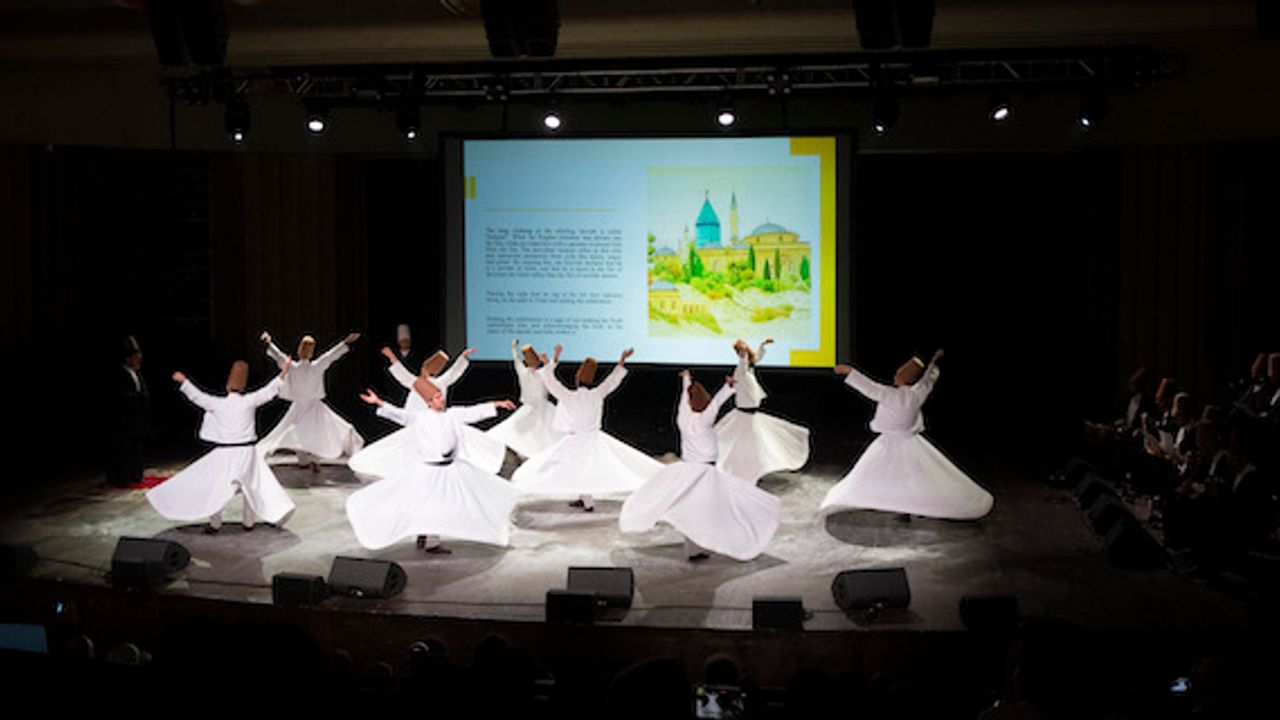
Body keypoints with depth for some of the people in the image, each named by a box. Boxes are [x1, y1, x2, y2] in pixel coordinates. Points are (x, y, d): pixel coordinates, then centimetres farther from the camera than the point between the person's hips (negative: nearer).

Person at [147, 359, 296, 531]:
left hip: (225, 453, -1)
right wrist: (285, 369, 10)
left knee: (214, 487, 12)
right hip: (247, 452, 1)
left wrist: (183, 381, 21)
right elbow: (271, 389, 2)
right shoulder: (250, 401, -5)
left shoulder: (218, 403, -6)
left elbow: (197, 395, 7)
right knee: (252, 485, 17)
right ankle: (249, 522, 19)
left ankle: (215, 523, 12)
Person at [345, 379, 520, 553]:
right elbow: (397, 413, -24)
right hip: (427, 470, -6)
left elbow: (475, 411, 6)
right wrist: (378, 402, -40)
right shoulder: (418, 417, -12)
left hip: (450, 468, 6)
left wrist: (498, 404, 6)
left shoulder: (452, 414, 1)